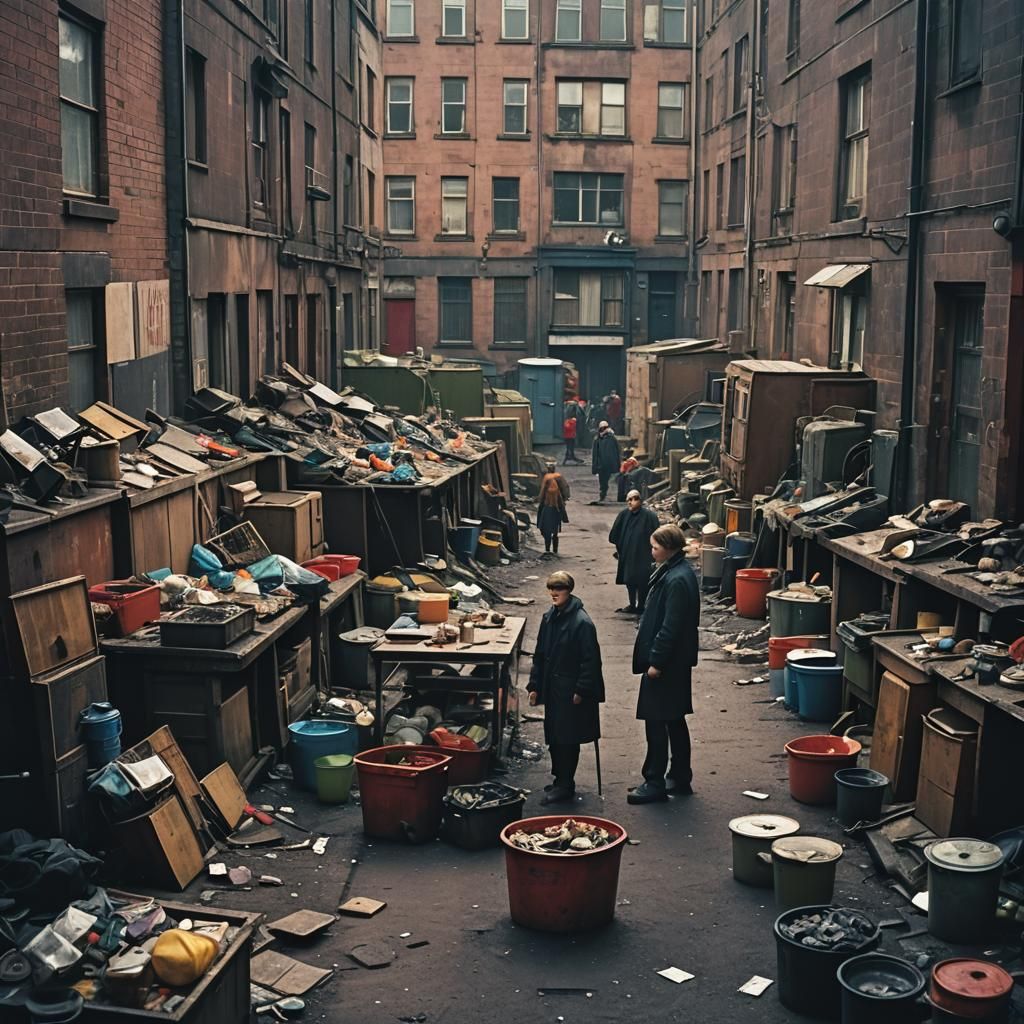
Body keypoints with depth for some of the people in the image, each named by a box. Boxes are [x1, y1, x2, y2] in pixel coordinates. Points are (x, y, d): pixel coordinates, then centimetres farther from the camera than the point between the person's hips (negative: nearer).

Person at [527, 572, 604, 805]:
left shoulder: (582, 622, -16)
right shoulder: (549, 617, 6)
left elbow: (591, 659, -15)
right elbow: (540, 654, 13)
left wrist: (581, 690, -16)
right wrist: (534, 686, 10)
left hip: (572, 690, -7)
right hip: (552, 688, 7)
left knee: (567, 738, -1)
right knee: (554, 736, 13)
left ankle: (565, 785, 9)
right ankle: (560, 780, 26)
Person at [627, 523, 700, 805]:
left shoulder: (677, 580, -21)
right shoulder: (670, 572, 11)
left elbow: (670, 626, -23)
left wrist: (656, 661, -19)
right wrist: (653, 657, 18)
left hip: (667, 664, -10)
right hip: (675, 664, 10)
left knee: (656, 721, -3)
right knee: (674, 720, 16)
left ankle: (655, 782, 4)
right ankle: (680, 779, 24)